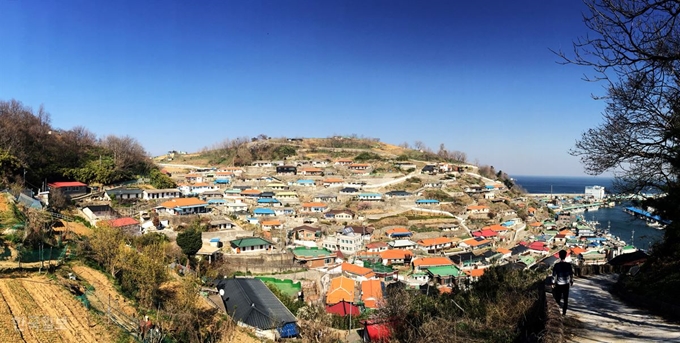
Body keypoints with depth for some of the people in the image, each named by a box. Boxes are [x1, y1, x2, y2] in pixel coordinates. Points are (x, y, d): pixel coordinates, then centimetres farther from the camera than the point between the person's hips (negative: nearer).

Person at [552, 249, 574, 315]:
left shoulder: (556, 265, -13)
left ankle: (560, 303, -4)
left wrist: (553, 283, 2)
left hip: (558, 284, -2)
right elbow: (571, 274, 1)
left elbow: (554, 275, -9)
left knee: (557, 296, 21)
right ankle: (564, 312, 13)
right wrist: (571, 281, 16)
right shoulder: (568, 265, -8)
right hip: (566, 284, 2)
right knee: (565, 299, 11)